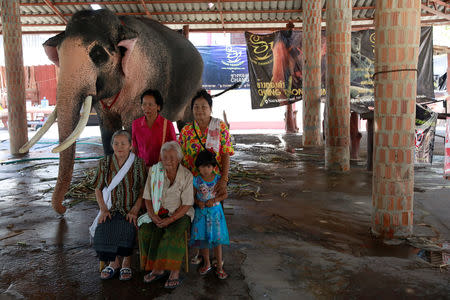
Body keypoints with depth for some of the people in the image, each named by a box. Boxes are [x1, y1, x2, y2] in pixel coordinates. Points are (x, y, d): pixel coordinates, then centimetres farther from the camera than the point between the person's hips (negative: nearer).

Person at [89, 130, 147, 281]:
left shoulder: (138, 163, -3)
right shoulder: (104, 163, 5)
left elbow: (143, 191, -3)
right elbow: (98, 189, 8)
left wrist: (134, 211, -14)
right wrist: (103, 209, -5)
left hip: (131, 209, -2)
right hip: (110, 208, 2)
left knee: (127, 229, -30)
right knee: (103, 228, -26)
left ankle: (126, 263, -4)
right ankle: (114, 262, -2)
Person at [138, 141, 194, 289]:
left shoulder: (186, 175, -9)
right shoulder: (154, 171, 0)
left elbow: (186, 205, -10)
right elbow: (147, 198, 4)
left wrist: (170, 219, -20)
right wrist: (153, 215, -11)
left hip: (179, 214, -3)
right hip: (158, 213, 3)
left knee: (173, 233, -32)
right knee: (145, 231, -23)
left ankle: (175, 272, -20)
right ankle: (157, 268, -11)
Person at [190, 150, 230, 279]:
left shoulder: (218, 179, -6)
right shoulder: (196, 180, -6)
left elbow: (224, 194, -2)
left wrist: (213, 200, -17)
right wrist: (198, 202, -20)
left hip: (215, 211, -1)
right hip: (201, 212, 1)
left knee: (217, 239, 2)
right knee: (202, 239, 7)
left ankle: (219, 266, 16)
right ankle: (207, 263, 28)